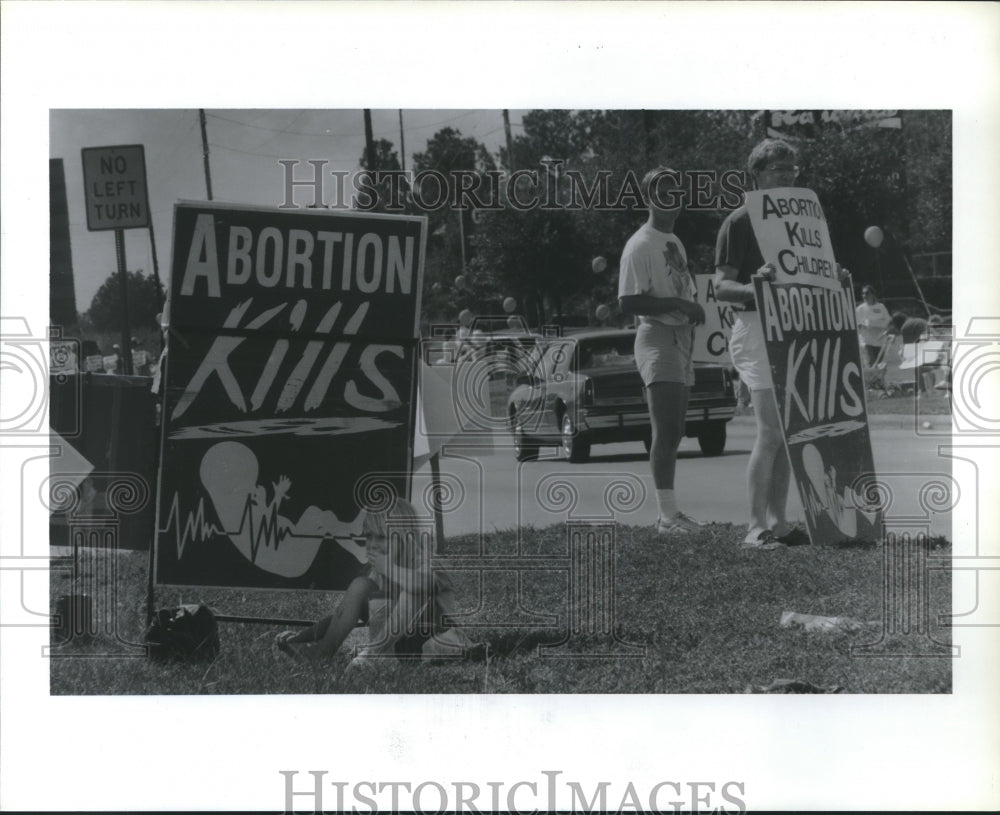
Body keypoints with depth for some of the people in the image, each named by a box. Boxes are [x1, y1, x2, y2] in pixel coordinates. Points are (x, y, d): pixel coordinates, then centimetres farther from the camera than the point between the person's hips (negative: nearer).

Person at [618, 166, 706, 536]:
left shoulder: (674, 242, 19)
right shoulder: (640, 246, -11)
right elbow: (627, 303, -19)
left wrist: (693, 311, 10)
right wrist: (677, 304, -22)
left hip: (681, 339, 10)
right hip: (657, 338, -9)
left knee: (673, 431, 11)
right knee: (667, 430, -14)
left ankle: (670, 512, 15)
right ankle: (667, 514, -15)